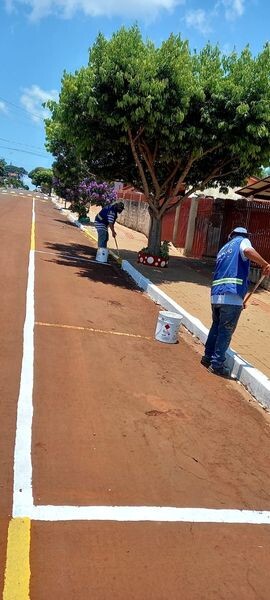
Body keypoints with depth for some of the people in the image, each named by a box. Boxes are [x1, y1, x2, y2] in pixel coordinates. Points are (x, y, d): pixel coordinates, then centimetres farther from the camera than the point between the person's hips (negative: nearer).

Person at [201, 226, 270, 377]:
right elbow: (248, 251, -22)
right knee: (226, 331, 1)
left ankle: (208, 357, 29)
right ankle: (217, 364, 6)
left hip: (216, 295, 7)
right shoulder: (242, 241, 6)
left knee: (216, 327, 21)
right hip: (231, 296, -7)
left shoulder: (224, 249, 28)